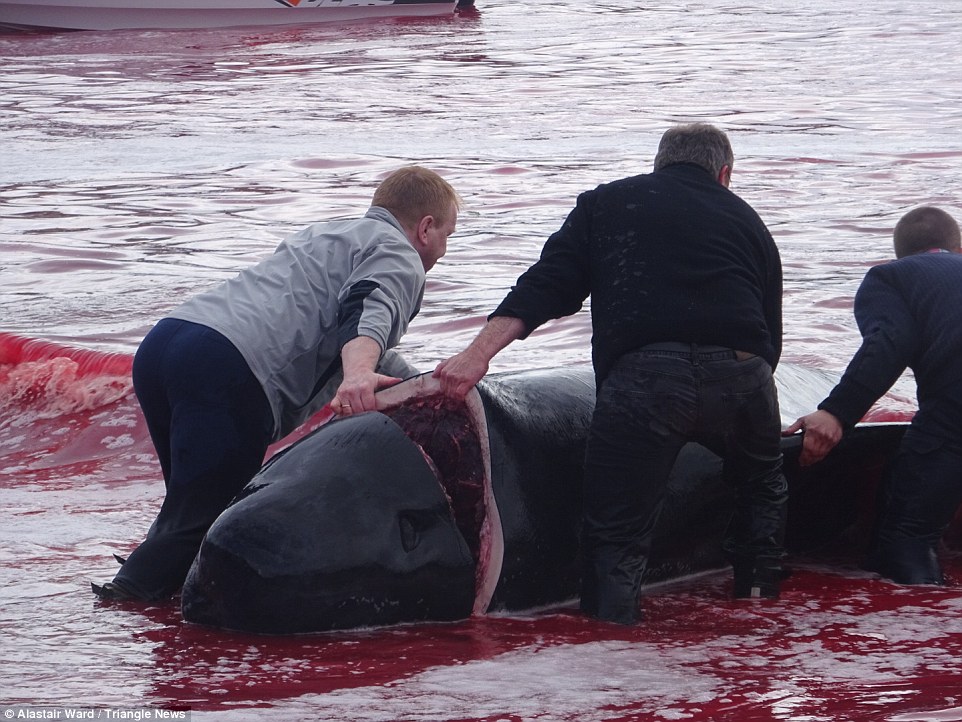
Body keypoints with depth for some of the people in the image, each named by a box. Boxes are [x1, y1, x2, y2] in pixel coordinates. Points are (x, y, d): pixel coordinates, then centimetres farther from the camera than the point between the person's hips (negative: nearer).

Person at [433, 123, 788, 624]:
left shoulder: (605, 203, 23)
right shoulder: (746, 220, 28)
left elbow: (549, 282, 8)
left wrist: (480, 350, 2)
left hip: (641, 375, -2)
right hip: (739, 373, 2)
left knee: (616, 530, 4)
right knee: (762, 482, 32)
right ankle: (760, 602, 35)